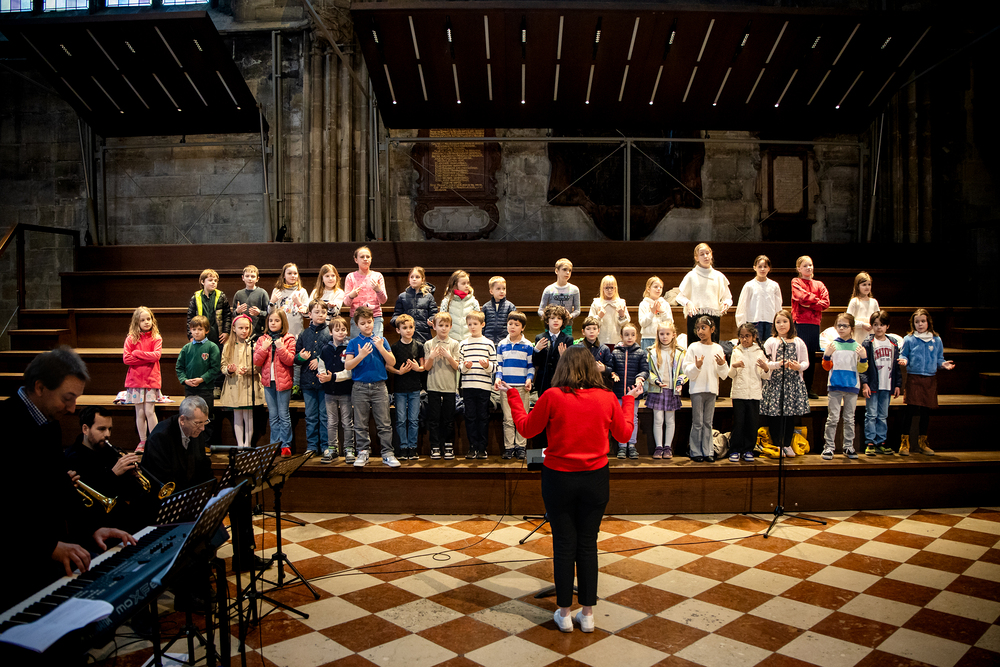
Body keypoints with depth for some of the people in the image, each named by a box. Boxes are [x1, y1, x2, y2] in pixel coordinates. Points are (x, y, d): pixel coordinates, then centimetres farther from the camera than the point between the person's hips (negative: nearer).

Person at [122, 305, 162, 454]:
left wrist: (137, 353, -10)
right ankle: (142, 442, 15)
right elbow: (126, 358, -7)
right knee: (140, 412, 7)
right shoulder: (131, 339, 4)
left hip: (151, 379, -2)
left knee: (149, 411, -7)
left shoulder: (156, 338, 2)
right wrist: (147, 358, -12)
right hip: (135, 379, 2)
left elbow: (156, 355, -13)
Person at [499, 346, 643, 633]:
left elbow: (526, 429, -1)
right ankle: (587, 614, 20)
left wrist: (512, 395, 11)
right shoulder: (607, 398, -6)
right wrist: (630, 399, 21)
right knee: (588, 545, 12)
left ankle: (564, 613, 19)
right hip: (595, 480, 2)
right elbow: (624, 434, 9)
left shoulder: (552, 396, -13)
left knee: (564, 545, 9)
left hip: (559, 478, -2)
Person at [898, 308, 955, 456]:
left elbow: (939, 359, 14)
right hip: (913, 377, -3)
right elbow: (904, 355, 6)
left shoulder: (936, 340, 9)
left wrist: (943, 364, -6)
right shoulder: (909, 339, 2)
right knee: (910, 409, -8)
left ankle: (922, 442, 21)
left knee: (926, 410, 9)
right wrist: (904, 361, -15)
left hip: (931, 379, 3)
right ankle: (904, 442, 0)